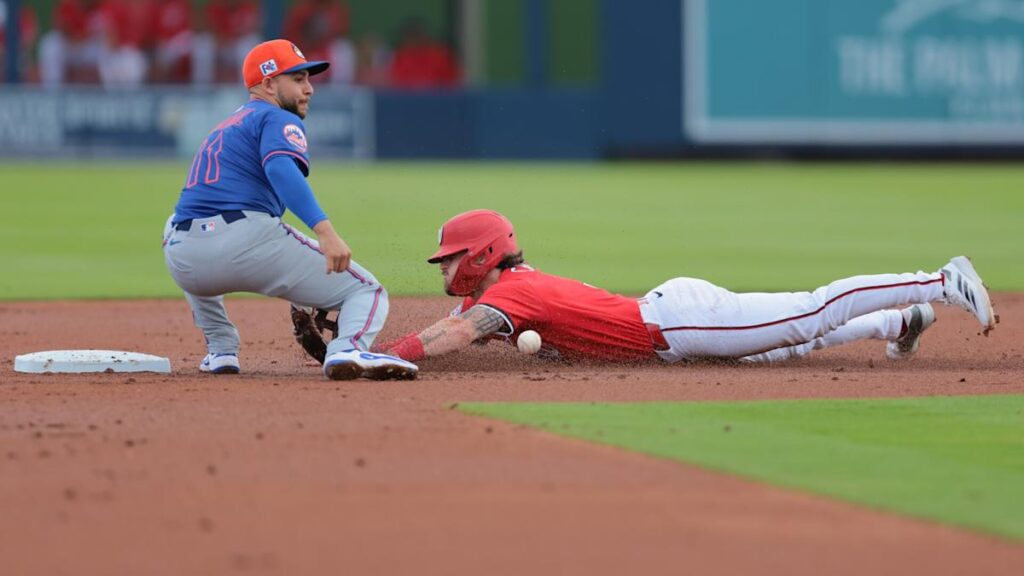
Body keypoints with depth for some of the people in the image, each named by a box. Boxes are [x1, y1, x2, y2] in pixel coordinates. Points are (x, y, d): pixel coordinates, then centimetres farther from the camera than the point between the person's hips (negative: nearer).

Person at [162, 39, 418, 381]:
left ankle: (220, 349, 30)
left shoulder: (221, 130, 33)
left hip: (182, 262, 7)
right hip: (246, 240, -7)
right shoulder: (279, 120, 8)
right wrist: (324, 231, -30)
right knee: (366, 292, 1)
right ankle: (349, 349, -34)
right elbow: (281, 168, -16)